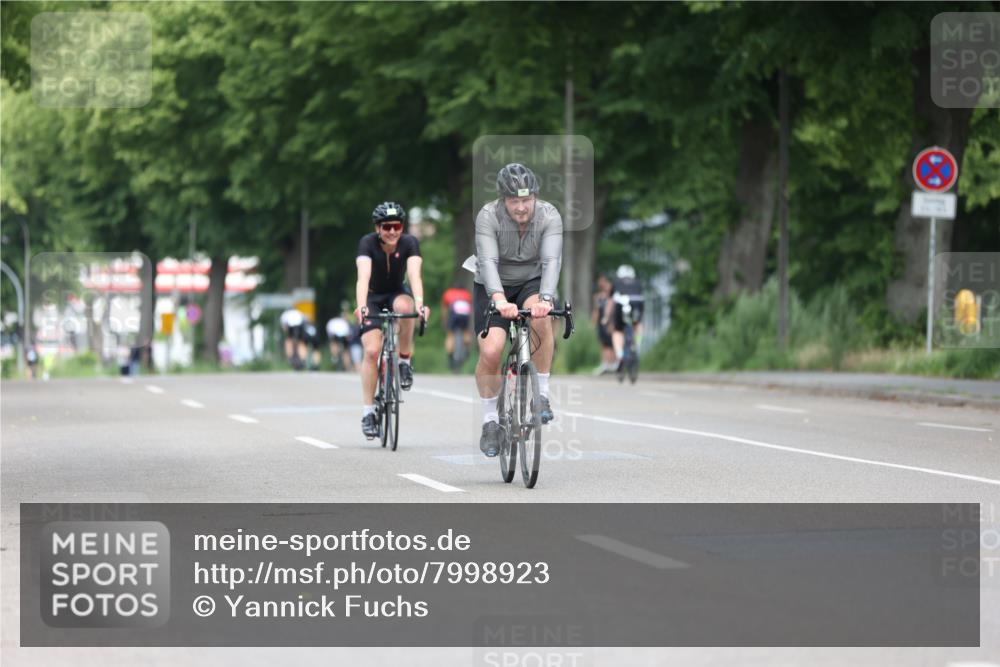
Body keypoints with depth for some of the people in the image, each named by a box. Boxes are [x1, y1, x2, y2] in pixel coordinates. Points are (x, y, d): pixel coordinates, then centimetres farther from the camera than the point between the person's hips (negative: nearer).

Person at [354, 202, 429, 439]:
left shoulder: (409, 243, -20)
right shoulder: (368, 243, -23)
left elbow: (414, 274, -35)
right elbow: (363, 276, -37)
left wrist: (420, 303, -52)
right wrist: (361, 306, -54)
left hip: (397, 293, 1)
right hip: (373, 298, -1)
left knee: (403, 306, -37)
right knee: (372, 350, -19)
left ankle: (405, 359, -14)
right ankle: (368, 412, -9)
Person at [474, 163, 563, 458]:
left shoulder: (549, 216, -21)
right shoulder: (488, 217, -24)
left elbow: (551, 261, -33)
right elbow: (488, 261, -36)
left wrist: (545, 298, -51)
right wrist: (499, 299, -54)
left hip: (532, 282, 1)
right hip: (493, 287, -1)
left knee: (541, 318, -34)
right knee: (490, 352, -19)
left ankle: (542, 394, -19)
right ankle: (490, 421, 3)